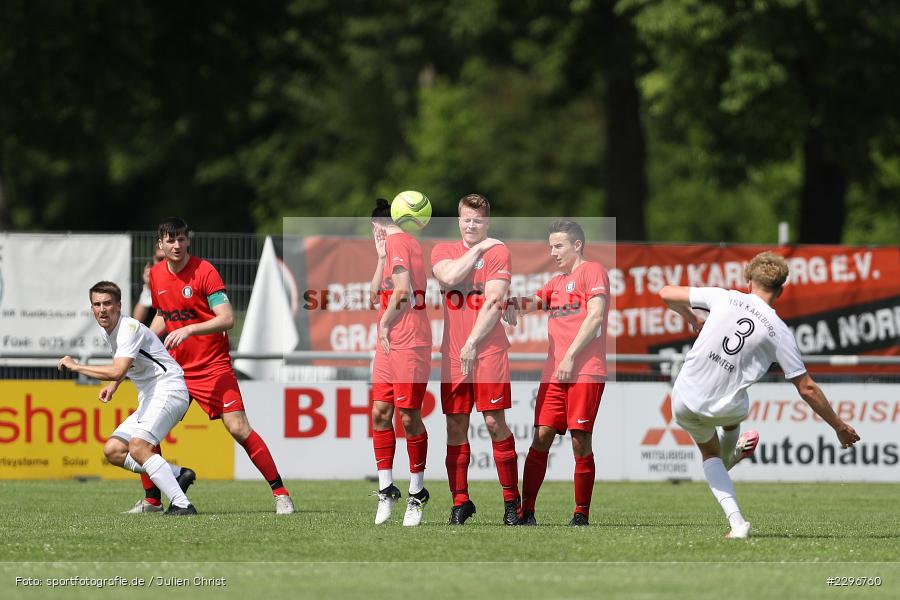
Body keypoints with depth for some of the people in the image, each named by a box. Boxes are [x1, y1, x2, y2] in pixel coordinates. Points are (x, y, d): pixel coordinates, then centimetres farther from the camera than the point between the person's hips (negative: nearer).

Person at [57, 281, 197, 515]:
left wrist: (76, 366, -22)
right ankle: (178, 474, 1)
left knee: (138, 447, -28)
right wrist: (112, 387, 19)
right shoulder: (107, 332, 13)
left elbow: (117, 371, -31)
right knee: (113, 450, 4)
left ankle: (181, 504, -32)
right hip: (149, 399, 10)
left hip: (168, 390, -10)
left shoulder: (130, 329, -17)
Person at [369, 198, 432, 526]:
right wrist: (381, 257, 14)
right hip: (389, 346, 10)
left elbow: (402, 293, -19)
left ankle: (417, 493, 3)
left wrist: (384, 326, -7)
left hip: (408, 345, -10)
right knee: (380, 413, 5)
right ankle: (386, 489, 10)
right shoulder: (394, 243, 20)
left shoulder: (397, 242, -9)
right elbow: (376, 293, 24)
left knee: (409, 418, -5)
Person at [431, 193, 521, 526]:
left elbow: (493, 303, -7)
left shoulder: (498, 252, 2)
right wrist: (478, 250, -4)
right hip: (452, 354, 3)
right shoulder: (443, 251, 13)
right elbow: (449, 277, -10)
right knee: (455, 427, 2)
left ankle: (511, 499, 1)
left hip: (488, 352, -3)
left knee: (495, 423, -7)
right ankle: (460, 501, 9)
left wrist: (472, 344, -13)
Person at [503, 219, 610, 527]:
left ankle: (581, 515, 0)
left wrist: (570, 356, -14)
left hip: (585, 371, -7)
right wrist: (515, 303, -5)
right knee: (542, 436, -1)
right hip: (554, 372, 7)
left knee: (580, 440, -6)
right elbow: (533, 302, 20)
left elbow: (595, 316, -10)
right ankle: (526, 510, -2)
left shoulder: (592, 271, 1)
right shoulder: (557, 282, 26)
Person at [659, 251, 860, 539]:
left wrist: (693, 320, 22)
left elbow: (667, 294, 3)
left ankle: (736, 522, 14)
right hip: (725, 409, 0)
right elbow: (806, 388, -5)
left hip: (684, 403, 0)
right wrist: (840, 427, 5)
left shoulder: (724, 298, -6)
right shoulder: (778, 331, -8)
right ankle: (728, 458, 69)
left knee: (709, 453, 28)